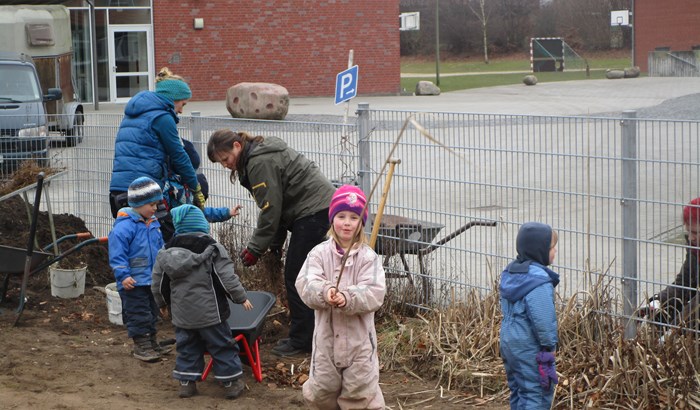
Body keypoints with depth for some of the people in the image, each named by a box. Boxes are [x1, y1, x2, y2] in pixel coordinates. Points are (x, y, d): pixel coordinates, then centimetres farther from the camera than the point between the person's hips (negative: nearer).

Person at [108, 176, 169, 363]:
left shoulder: (153, 223, 7)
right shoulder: (124, 226, -19)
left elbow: (160, 248, 20)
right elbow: (117, 253, -20)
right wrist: (123, 275, -24)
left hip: (152, 280, 8)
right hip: (133, 282, -8)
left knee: (152, 311, 18)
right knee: (138, 314, -2)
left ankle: (151, 341, 30)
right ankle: (141, 345, 7)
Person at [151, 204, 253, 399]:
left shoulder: (166, 252, 2)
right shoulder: (212, 249, -11)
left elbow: (157, 284, 9)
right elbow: (228, 278, -14)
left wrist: (162, 304, 25)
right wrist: (242, 297, -1)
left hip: (182, 314, 4)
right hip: (209, 312, -4)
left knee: (187, 347, 15)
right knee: (222, 345, 6)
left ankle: (186, 382, 15)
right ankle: (231, 382, 9)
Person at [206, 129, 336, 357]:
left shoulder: (260, 162, -19)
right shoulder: (261, 154, 14)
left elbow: (270, 209, -19)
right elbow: (275, 206, 16)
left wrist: (255, 248, -12)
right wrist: (275, 242, 14)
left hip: (314, 209, -11)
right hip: (316, 207, 11)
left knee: (296, 276, -6)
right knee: (298, 275, 14)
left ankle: (301, 340, 1)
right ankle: (306, 335, 21)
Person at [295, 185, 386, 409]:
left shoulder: (368, 257, -7)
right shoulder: (319, 253, -2)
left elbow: (375, 293, -16)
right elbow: (306, 284, -13)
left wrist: (347, 299, -32)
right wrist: (324, 293, -34)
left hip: (358, 337, -2)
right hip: (326, 334, 2)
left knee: (361, 391, 4)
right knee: (321, 390, 14)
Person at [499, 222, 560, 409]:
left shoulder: (510, 272, 9)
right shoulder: (538, 280, -21)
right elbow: (543, 319, -23)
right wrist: (548, 346, -13)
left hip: (508, 342, 9)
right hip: (530, 349, -9)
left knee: (518, 391, 18)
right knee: (536, 394, -4)